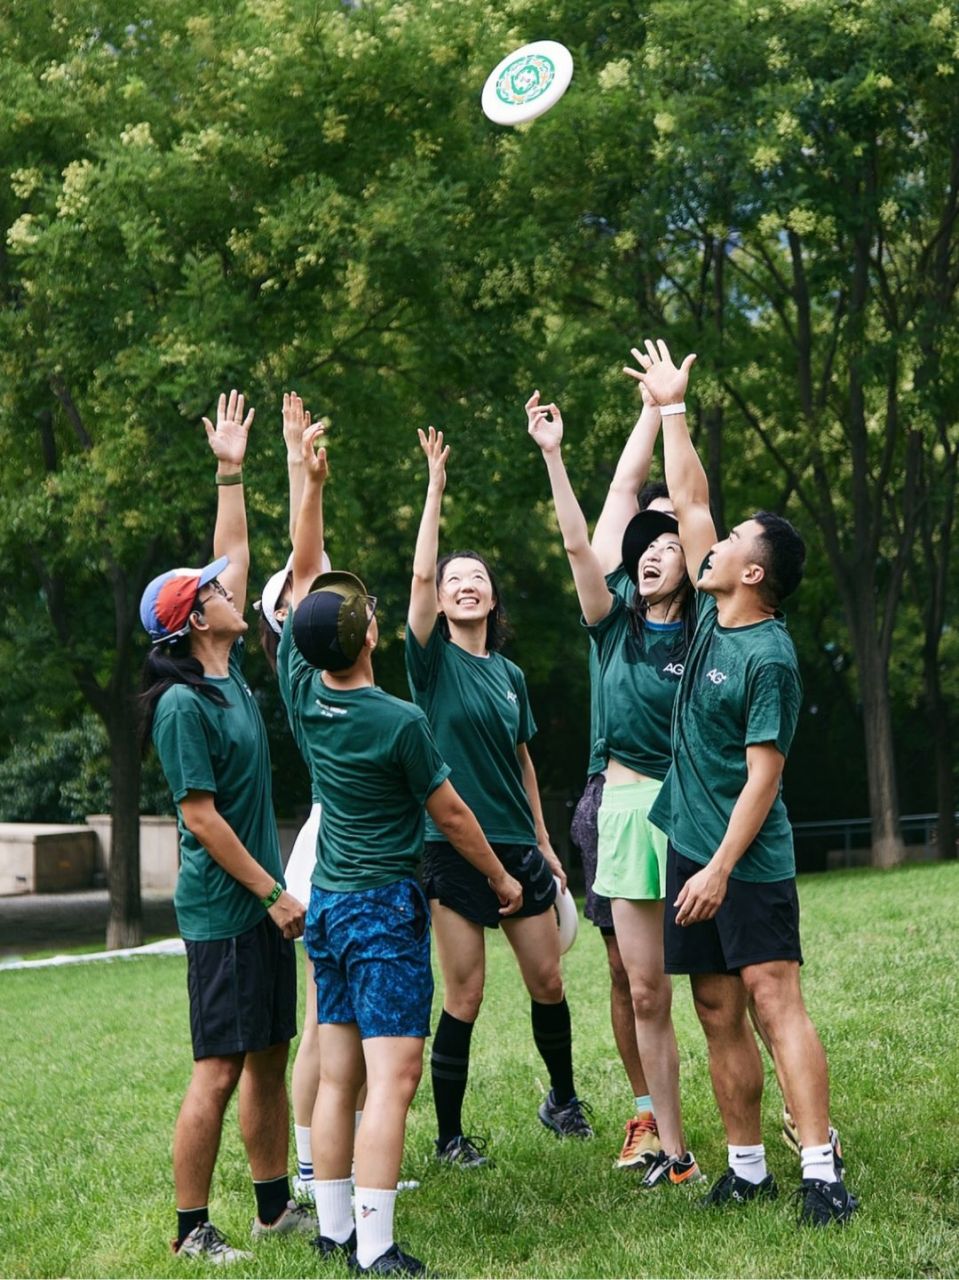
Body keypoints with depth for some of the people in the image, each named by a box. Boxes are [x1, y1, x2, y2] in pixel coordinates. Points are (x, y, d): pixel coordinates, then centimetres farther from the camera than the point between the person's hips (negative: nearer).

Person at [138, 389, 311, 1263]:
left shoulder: (229, 672, 8)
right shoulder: (184, 704, -15)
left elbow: (236, 555, 18)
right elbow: (201, 817, -17)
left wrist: (231, 472, 19)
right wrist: (274, 893, -14)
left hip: (261, 902, 9)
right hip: (222, 907, -9)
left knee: (271, 1056, 13)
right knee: (220, 1068, -5)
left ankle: (276, 1205, 22)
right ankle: (192, 1228, 3)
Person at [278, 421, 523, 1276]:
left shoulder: (301, 695, -1)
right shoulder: (400, 723, -17)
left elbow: (302, 581, 11)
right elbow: (451, 815, -4)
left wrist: (311, 484, 11)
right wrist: (501, 879, 11)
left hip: (328, 901, 7)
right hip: (385, 905, -7)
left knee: (337, 1076, 11)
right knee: (392, 1078, -8)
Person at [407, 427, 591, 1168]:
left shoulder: (510, 675, 11)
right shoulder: (434, 661, -3)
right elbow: (419, 574, -18)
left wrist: (546, 843, 17)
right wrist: (436, 486, -17)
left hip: (519, 846, 5)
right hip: (455, 847, -5)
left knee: (548, 982, 9)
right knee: (464, 997, -3)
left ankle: (563, 1100, 31)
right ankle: (450, 1136, 9)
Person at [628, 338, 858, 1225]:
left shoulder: (769, 658, -15)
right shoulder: (715, 618, 7)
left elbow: (762, 775, -17)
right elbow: (691, 501, 15)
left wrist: (723, 867, -21)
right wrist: (672, 408, 19)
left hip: (748, 861, -8)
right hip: (691, 849, 8)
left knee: (774, 1000, -12)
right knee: (719, 1014, 9)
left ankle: (822, 1170, -13)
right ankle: (747, 1167, 14)